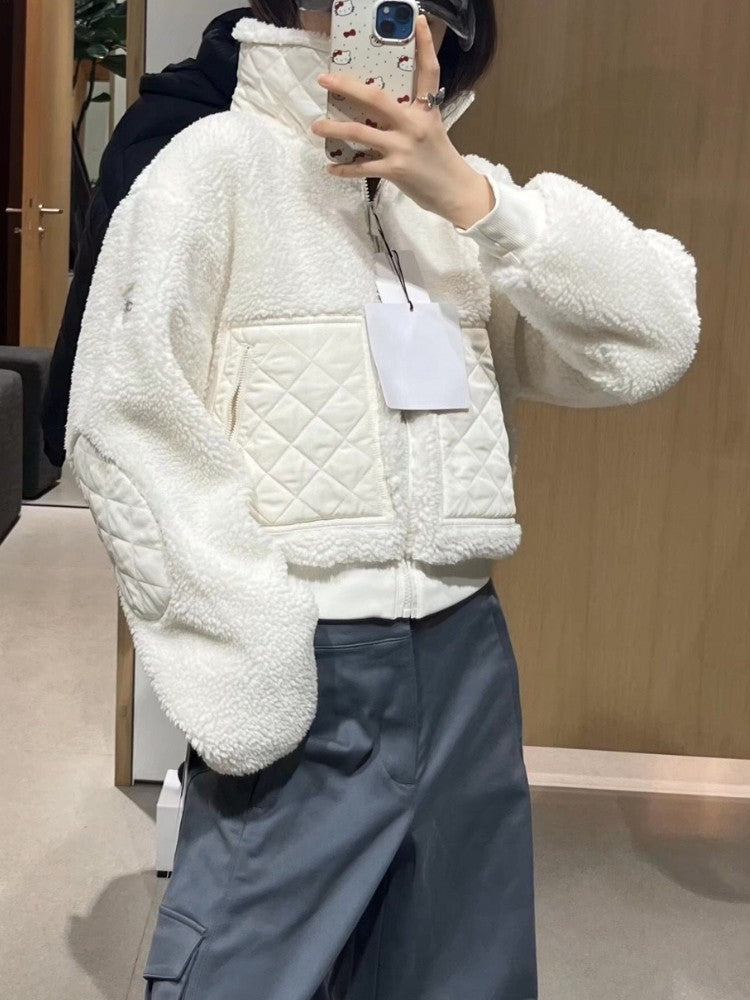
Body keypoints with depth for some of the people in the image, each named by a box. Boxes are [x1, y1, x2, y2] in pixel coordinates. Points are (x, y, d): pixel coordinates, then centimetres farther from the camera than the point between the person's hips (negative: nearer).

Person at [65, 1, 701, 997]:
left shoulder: (454, 187, 12)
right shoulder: (222, 162, -3)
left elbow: (655, 338, 3)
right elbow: (125, 417, -10)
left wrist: (470, 197, -8)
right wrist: (252, 661, -15)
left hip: (465, 654, 5)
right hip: (308, 665, -5)